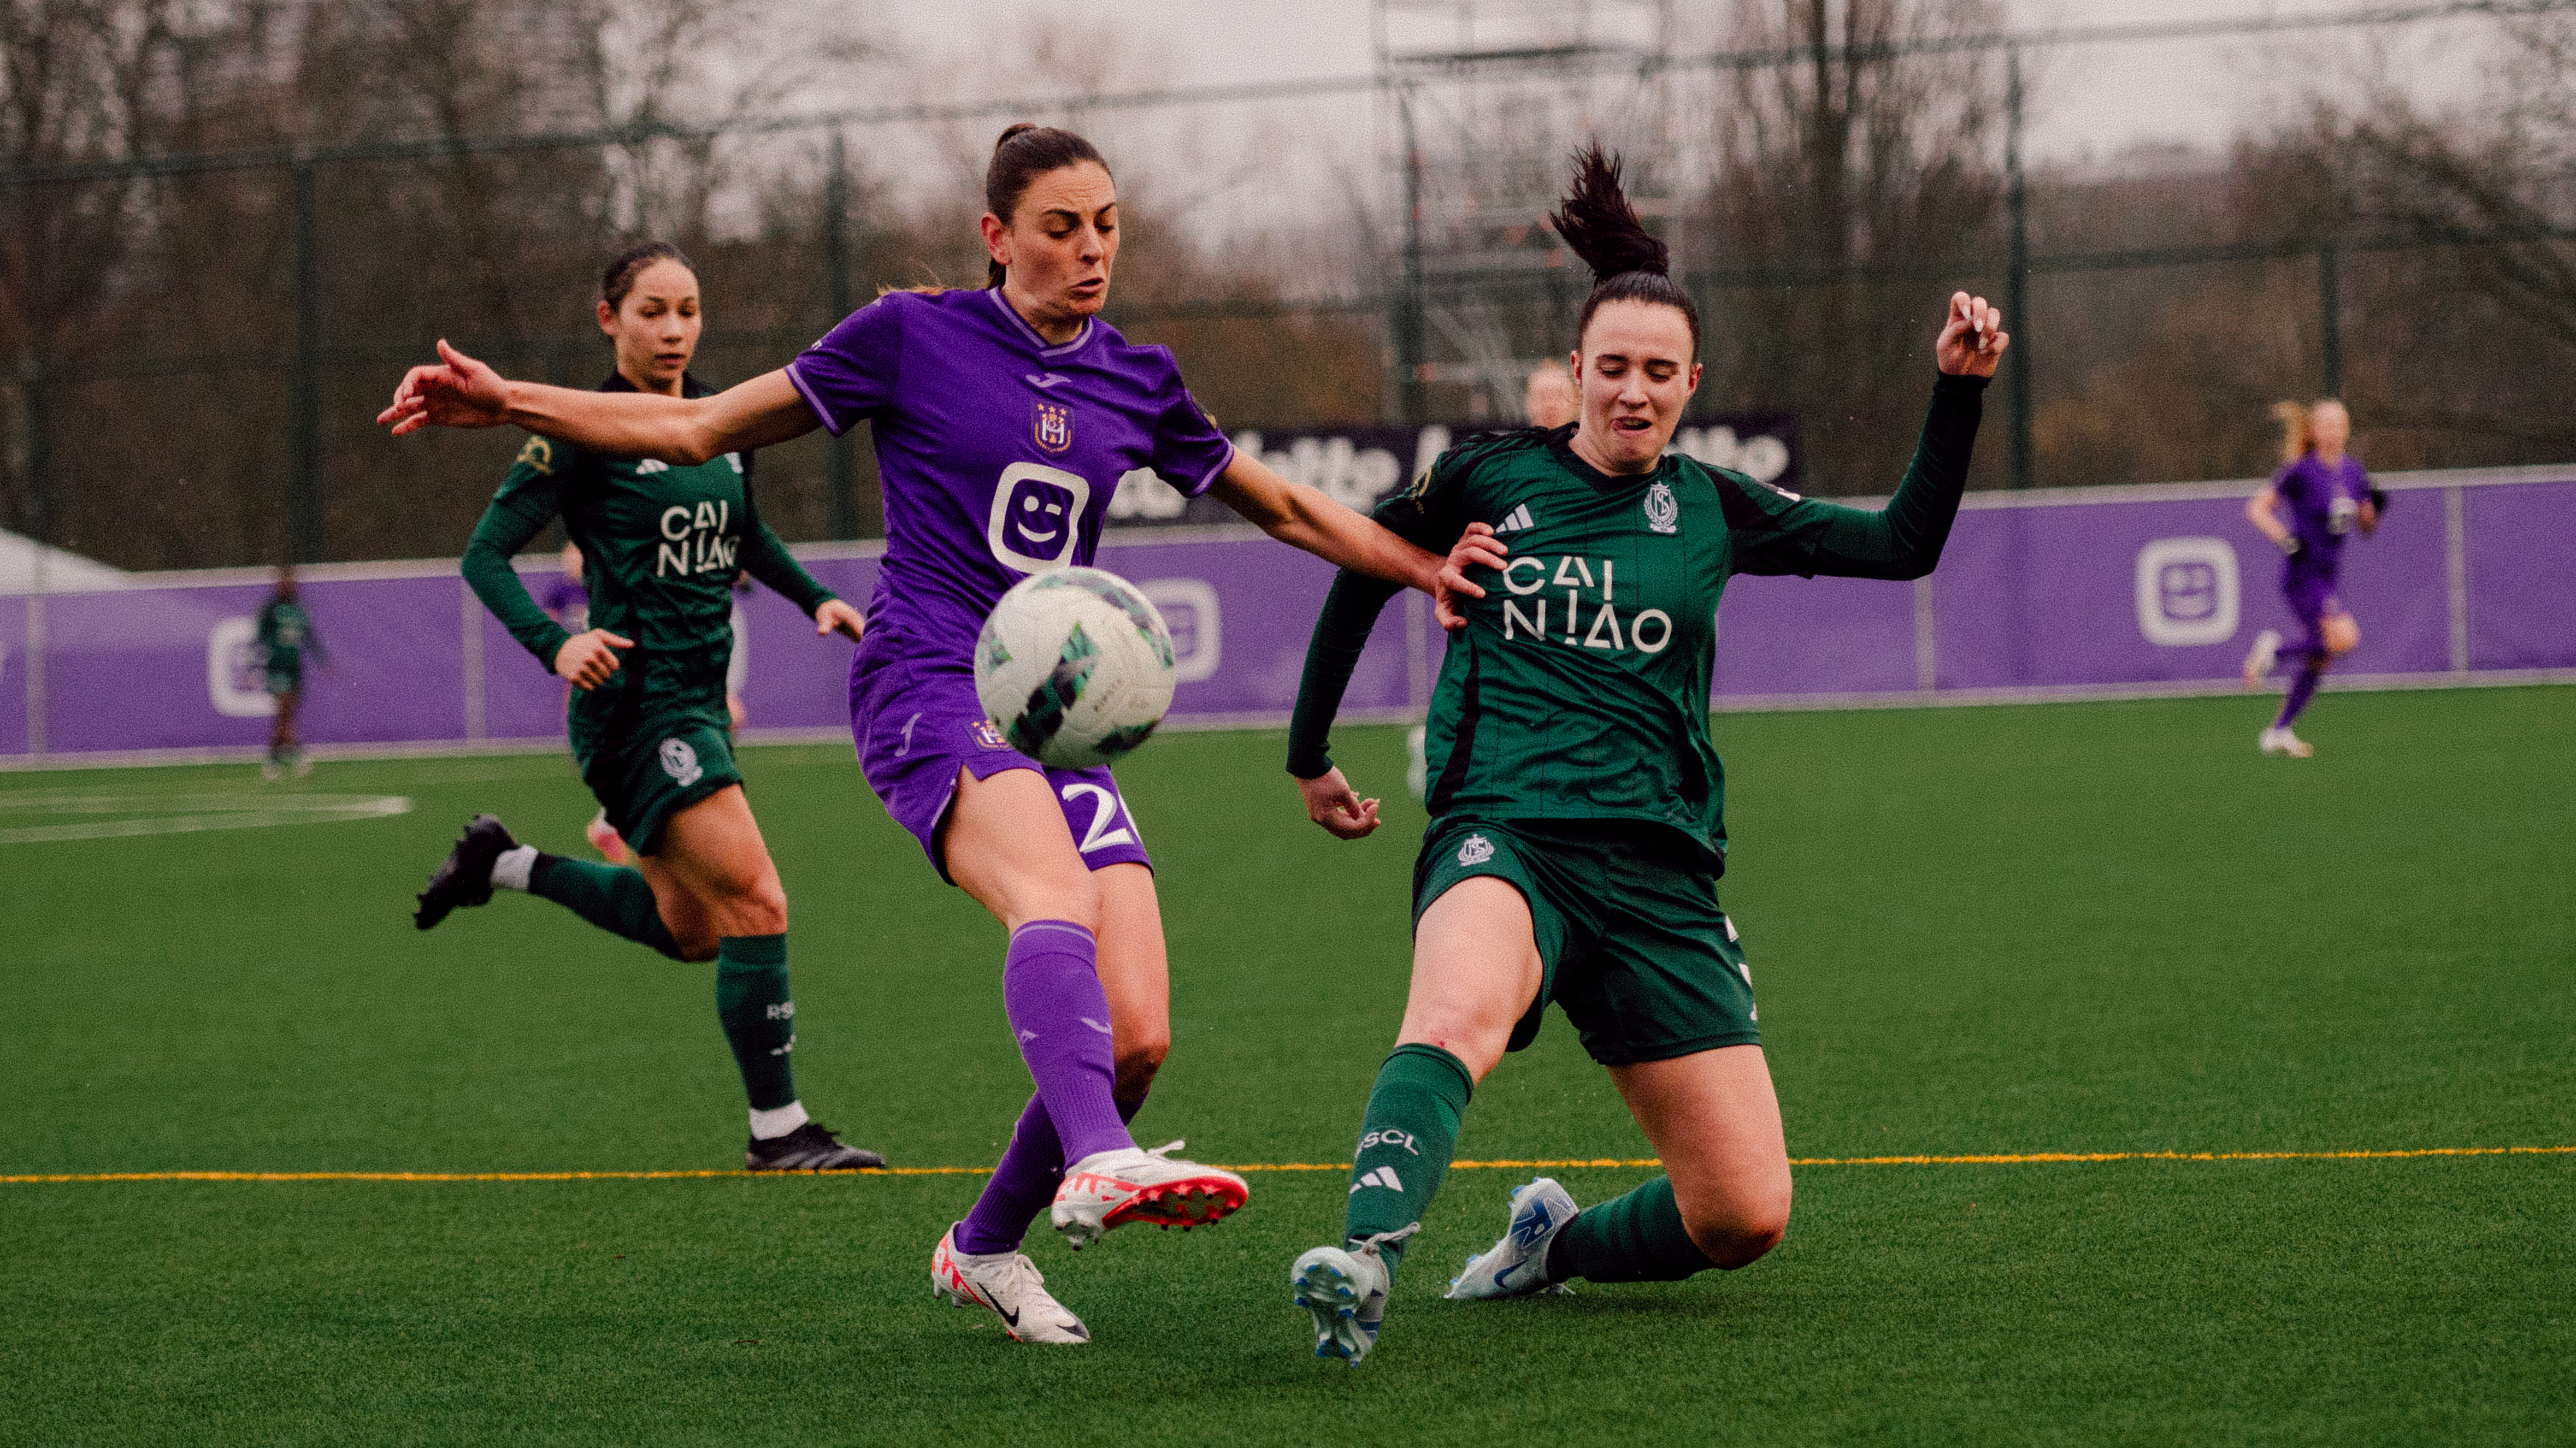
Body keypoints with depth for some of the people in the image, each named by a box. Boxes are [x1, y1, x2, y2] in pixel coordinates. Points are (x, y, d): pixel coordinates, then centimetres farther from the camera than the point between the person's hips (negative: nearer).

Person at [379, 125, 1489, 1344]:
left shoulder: (1135, 382, 14)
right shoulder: (913, 337, 3)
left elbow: (1284, 509, 28)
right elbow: (699, 430, 7)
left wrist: (1435, 571, 22)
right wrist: (509, 403, -1)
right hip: (928, 685, -5)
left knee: (1136, 1033, -11)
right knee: (1054, 891, -37)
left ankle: (985, 1246, 12)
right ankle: (1095, 1163, -60)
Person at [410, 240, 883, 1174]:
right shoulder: (586, 431, -11)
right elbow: (486, 554, -12)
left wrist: (817, 600, 10)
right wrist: (554, 644, -27)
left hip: (699, 696, 8)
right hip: (634, 702, -8)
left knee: (689, 930, 18)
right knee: (756, 903, -15)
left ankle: (506, 867, 34)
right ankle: (777, 1131, -6)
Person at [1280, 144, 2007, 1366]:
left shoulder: (1712, 509, 12)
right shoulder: (1489, 476, 7)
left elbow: (1904, 545, 13)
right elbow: (1360, 576, 23)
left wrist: (1958, 393, 2)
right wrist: (1310, 757, 28)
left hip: (1659, 871, 3)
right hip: (1503, 838, -3)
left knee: (1745, 1217, -5)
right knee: (1459, 1013, -42)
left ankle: (1555, 1245, 23)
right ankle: (1365, 1254, -60)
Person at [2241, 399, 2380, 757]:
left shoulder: (2352, 471, 9)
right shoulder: (2301, 471, -11)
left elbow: (2367, 528, 15)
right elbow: (2257, 508, -7)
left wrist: (2374, 509, -6)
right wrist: (2287, 540, -18)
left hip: (2328, 575, 8)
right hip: (2303, 575, -8)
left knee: (2318, 657, 10)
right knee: (2344, 639, -23)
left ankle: (2279, 732, 22)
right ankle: (2274, 648, -2)